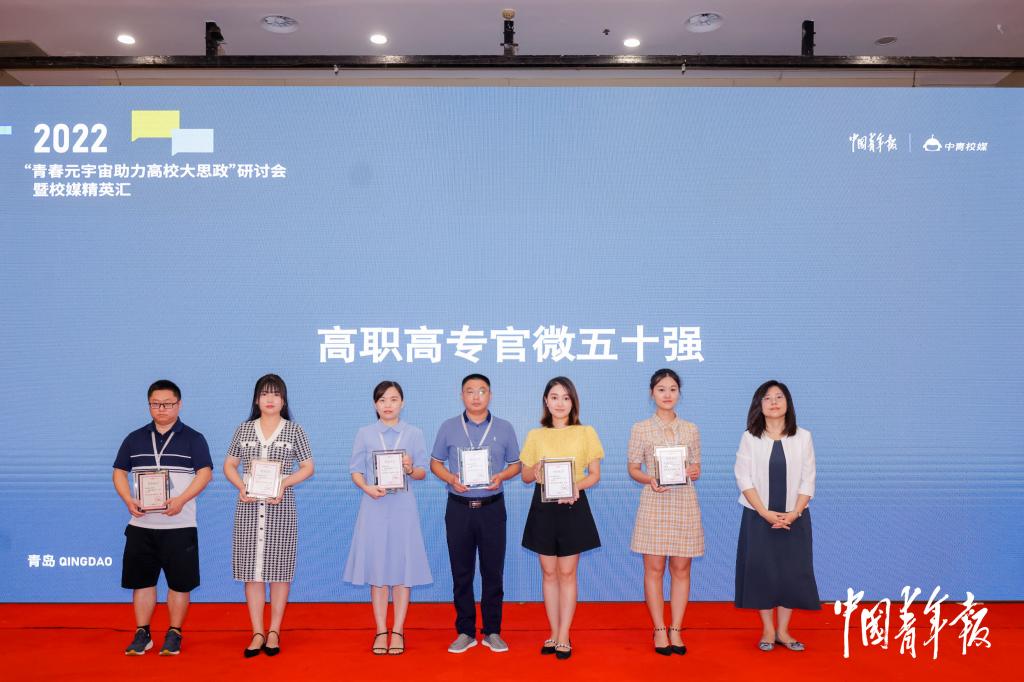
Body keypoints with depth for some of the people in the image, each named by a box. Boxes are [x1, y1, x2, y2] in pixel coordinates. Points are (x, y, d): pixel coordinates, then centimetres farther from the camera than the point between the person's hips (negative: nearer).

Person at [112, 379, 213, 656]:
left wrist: (181, 499, -19)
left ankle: (174, 634, 15)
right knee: (141, 580, 8)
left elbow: (205, 473, -6)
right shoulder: (135, 439, 10)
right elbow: (119, 472, 12)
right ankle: (142, 634, 20)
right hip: (141, 524, 3)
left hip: (179, 525, -3)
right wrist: (129, 500, -7)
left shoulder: (193, 438, 1)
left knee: (179, 582, 2)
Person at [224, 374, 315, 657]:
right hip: (249, 506, 2)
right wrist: (241, 486, -7)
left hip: (281, 506, -1)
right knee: (251, 569, 2)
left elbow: (307, 467, 4)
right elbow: (229, 465, 12)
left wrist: (283, 484, -12)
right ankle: (257, 633, 12)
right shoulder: (244, 429, 9)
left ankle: (274, 631, 14)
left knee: (279, 568, 1)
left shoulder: (294, 430, 3)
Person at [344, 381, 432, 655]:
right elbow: (356, 471, 3)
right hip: (374, 506, 0)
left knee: (402, 567, 2)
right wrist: (368, 488, -15)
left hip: (403, 506, 0)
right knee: (377, 567, 4)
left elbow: (423, 471, 4)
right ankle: (381, 631, 14)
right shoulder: (364, 434, 6)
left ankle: (398, 631, 13)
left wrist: (411, 469, -17)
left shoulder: (414, 434, 5)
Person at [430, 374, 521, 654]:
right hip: (458, 507, 0)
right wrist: (450, 478, -13)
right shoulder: (448, 427, 4)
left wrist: (501, 476, -13)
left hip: (492, 507, 0)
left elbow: (515, 464, 8)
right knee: (461, 571, 6)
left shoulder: (504, 429, 4)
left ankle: (492, 631, 17)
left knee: (493, 570, 4)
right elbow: (435, 463, 7)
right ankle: (465, 631, 18)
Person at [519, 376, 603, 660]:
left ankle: (564, 637, 10)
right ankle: (554, 633, 19)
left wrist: (577, 487, -19)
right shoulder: (535, 435, 6)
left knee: (567, 573, 2)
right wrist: (534, 473, -15)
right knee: (549, 572, 8)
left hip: (573, 506, -2)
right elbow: (525, 475, 8)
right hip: (543, 507, 2)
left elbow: (595, 474, 1)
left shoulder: (586, 433, 1)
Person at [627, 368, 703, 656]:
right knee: (654, 569, 2)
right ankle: (659, 631, 12)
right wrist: (650, 480, -15)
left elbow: (696, 466, 13)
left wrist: (694, 472, -9)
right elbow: (633, 468, 3)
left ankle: (676, 630, 15)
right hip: (654, 504, -2)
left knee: (681, 568, 5)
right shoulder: (641, 429, 2)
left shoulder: (691, 430, 9)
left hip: (685, 504, 2)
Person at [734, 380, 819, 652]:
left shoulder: (803, 437, 2)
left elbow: (808, 481, 0)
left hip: (794, 518, 1)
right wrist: (766, 513, -14)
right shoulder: (750, 438, -1)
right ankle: (767, 630, 16)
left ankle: (783, 631, 17)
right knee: (761, 571, 2)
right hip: (759, 517, -1)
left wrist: (794, 513, -12)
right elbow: (744, 479, -5)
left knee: (793, 572, 3)